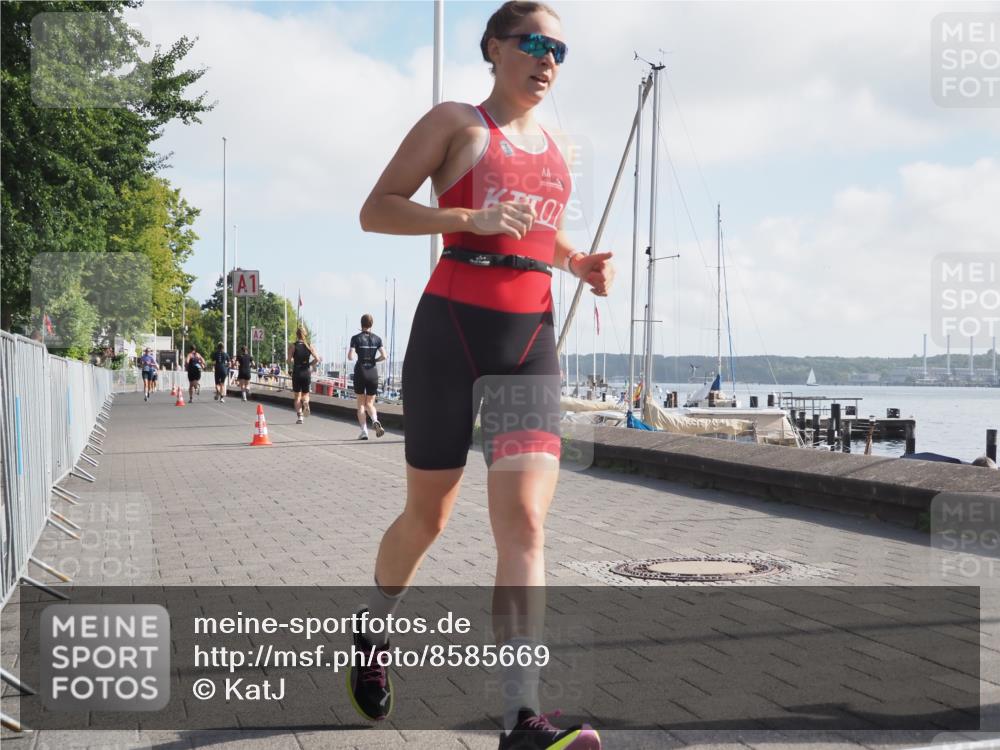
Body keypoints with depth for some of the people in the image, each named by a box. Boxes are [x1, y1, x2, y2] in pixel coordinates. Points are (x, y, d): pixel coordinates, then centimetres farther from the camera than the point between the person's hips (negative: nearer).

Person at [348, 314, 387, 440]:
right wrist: (374, 360, 11)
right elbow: (384, 356, -7)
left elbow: (350, 356, -12)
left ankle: (364, 431, -1)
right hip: (373, 372, 2)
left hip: (360, 373, -2)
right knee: (370, 403, 11)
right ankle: (375, 420, -19)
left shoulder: (356, 338, -4)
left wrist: (352, 356, 11)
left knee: (361, 404, 8)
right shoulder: (377, 339, 3)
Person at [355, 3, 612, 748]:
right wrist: (470, 218, -18)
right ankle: (372, 635, 38)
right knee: (427, 515, 8)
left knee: (526, 521, -12)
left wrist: (579, 261, 11)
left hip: (533, 339, 4)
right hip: (453, 329, -4)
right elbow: (376, 210, -4)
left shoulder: (554, 147, 18)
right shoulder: (455, 122, 3)